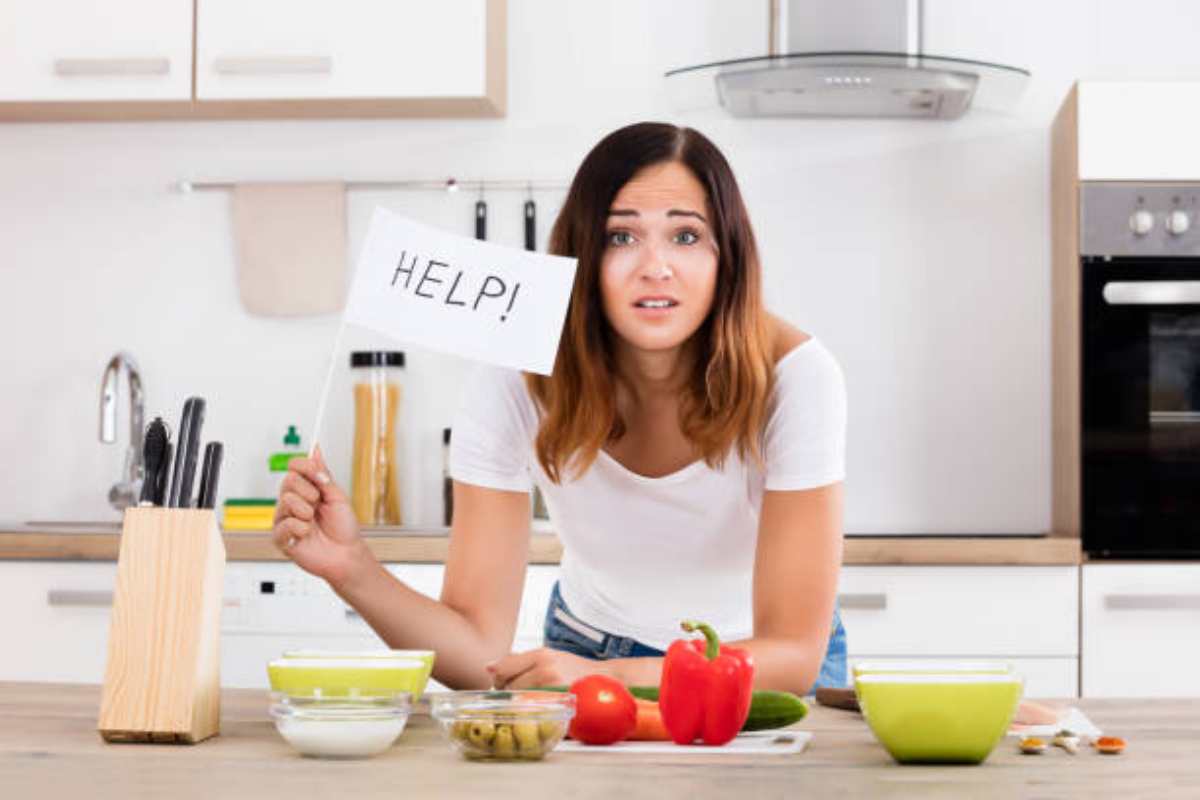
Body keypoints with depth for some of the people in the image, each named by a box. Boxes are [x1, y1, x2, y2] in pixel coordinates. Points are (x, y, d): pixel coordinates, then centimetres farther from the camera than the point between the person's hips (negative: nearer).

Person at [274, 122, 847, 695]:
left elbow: (793, 652, -25)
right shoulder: (518, 381, -20)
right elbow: (481, 654, -20)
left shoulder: (790, 374, -25)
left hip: (761, 664, 0)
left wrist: (605, 678, -41)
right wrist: (353, 569, -38)